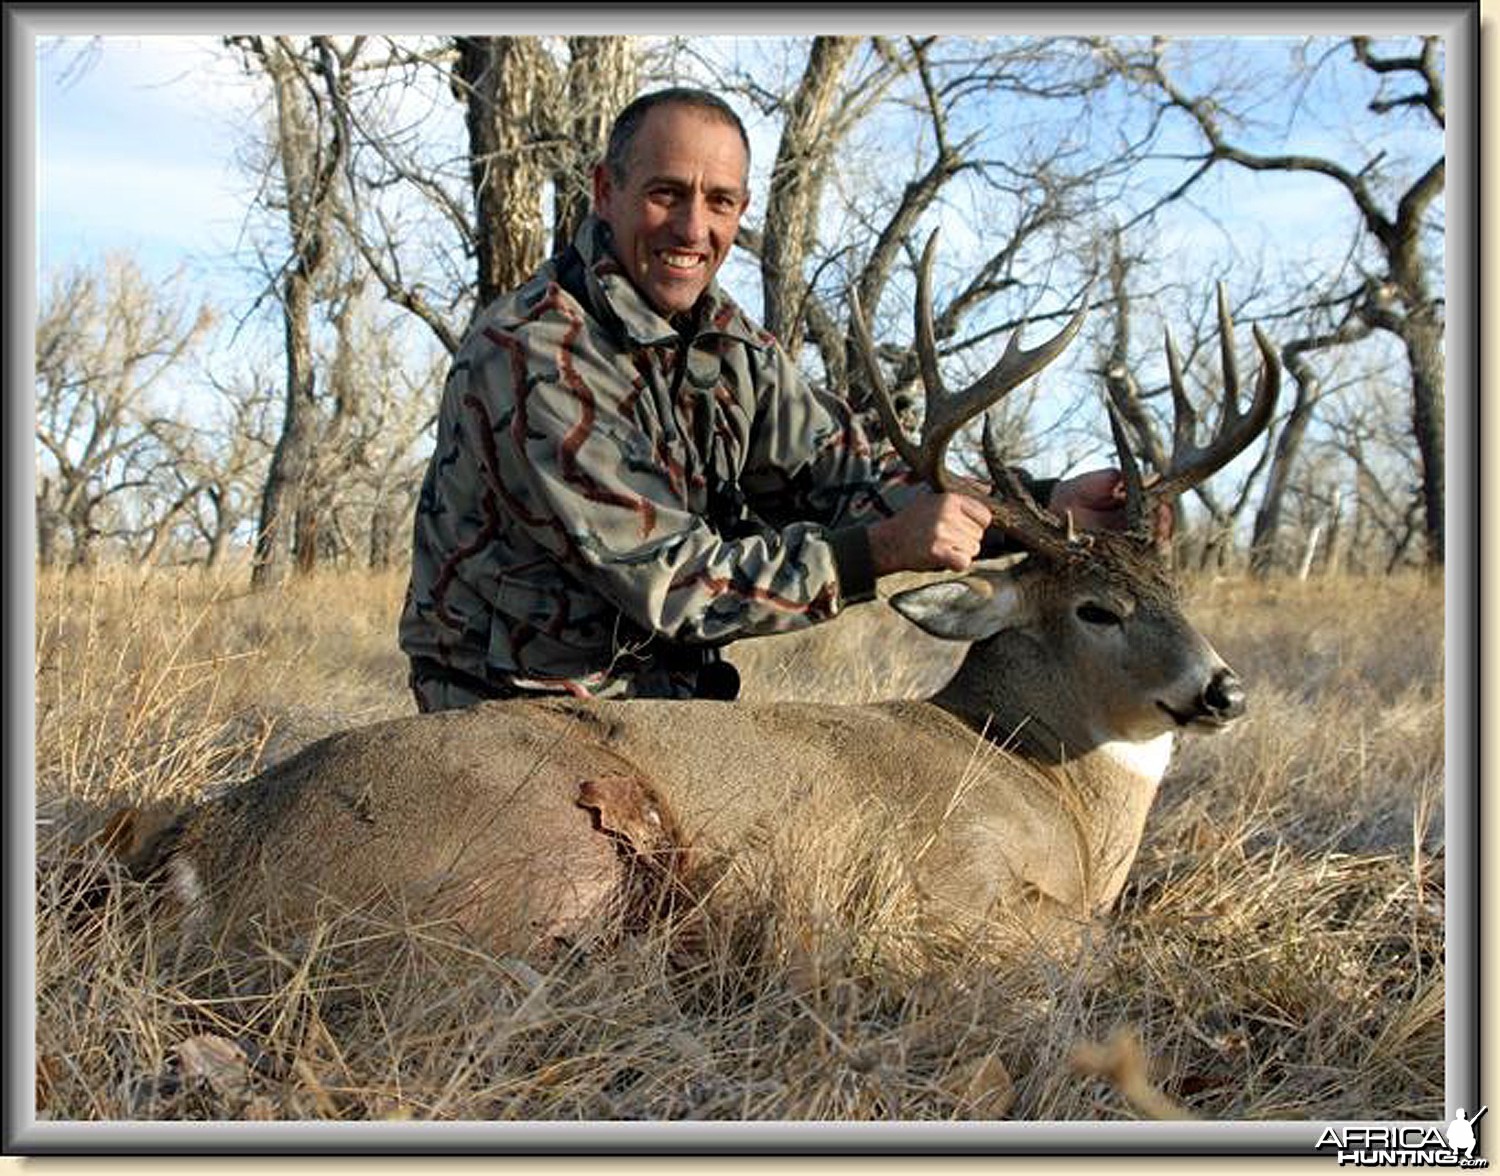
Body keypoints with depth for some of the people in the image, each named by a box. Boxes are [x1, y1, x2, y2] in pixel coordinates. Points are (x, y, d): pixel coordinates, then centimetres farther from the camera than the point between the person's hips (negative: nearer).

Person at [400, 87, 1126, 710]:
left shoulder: (726, 342, 4)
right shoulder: (529, 356, -21)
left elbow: (838, 475, 1)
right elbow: (666, 579, -24)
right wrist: (885, 549, -27)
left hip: (671, 693, 7)